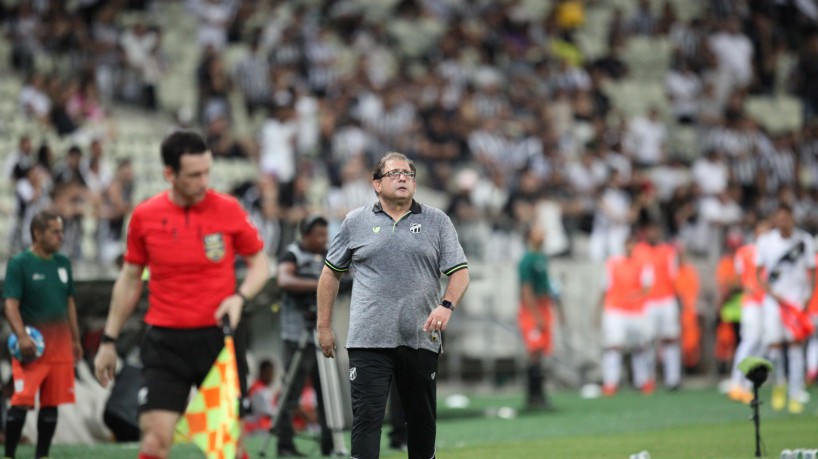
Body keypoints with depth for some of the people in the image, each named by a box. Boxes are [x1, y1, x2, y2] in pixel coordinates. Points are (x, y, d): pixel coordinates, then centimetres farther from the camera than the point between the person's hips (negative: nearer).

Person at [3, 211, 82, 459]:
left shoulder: (63, 263, 12)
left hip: (60, 345, 6)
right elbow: (11, 304, -12)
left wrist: (75, 340, 19)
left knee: (51, 404, 6)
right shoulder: (19, 263, -6)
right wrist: (22, 336, -25)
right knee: (21, 402, -13)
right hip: (32, 346, -6)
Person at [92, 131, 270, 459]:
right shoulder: (144, 216, 1)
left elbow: (259, 263, 8)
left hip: (218, 337, 0)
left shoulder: (228, 210, -2)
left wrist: (239, 297, -12)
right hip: (165, 343, 0)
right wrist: (109, 341, 14)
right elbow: (130, 280, 13)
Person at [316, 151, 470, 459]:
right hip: (369, 339, -1)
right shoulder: (355, 223, 8)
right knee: (366, 417, -10)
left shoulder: (437, 222, 7)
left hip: (421, 339, 1)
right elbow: (331, 273, 14)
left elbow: (459, 271, 3)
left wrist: (447, 305, -16)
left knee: (422, 418, 10)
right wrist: (324, 326, 11)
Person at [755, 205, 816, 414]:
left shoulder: (804, 241, -1)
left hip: (798, 298, -1)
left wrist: (807, 298, -7)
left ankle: (796, 396, -4)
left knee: (796, 345, -7)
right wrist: (774, 294, -8)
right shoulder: (765, 242, -1)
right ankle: (779, 384, 21)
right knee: (774, 343, -7)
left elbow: (812, 272, 5)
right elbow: (759, 273, 5)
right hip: (774, 299, 1)